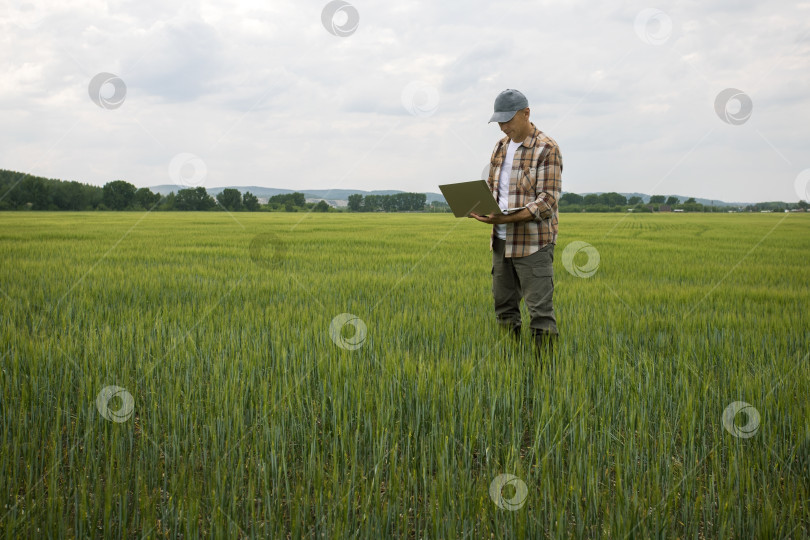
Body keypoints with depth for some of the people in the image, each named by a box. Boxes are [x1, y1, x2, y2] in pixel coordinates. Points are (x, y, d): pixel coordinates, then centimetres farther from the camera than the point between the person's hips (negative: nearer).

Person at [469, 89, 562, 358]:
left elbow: (547, 202, -16)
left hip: (533, 242, -7)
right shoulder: (501, 146, 13)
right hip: (501, 241, 8)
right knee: (503, 305, 13)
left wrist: (507, 218, -26)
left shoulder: (547, 149, -10)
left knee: (540, 309, -6)